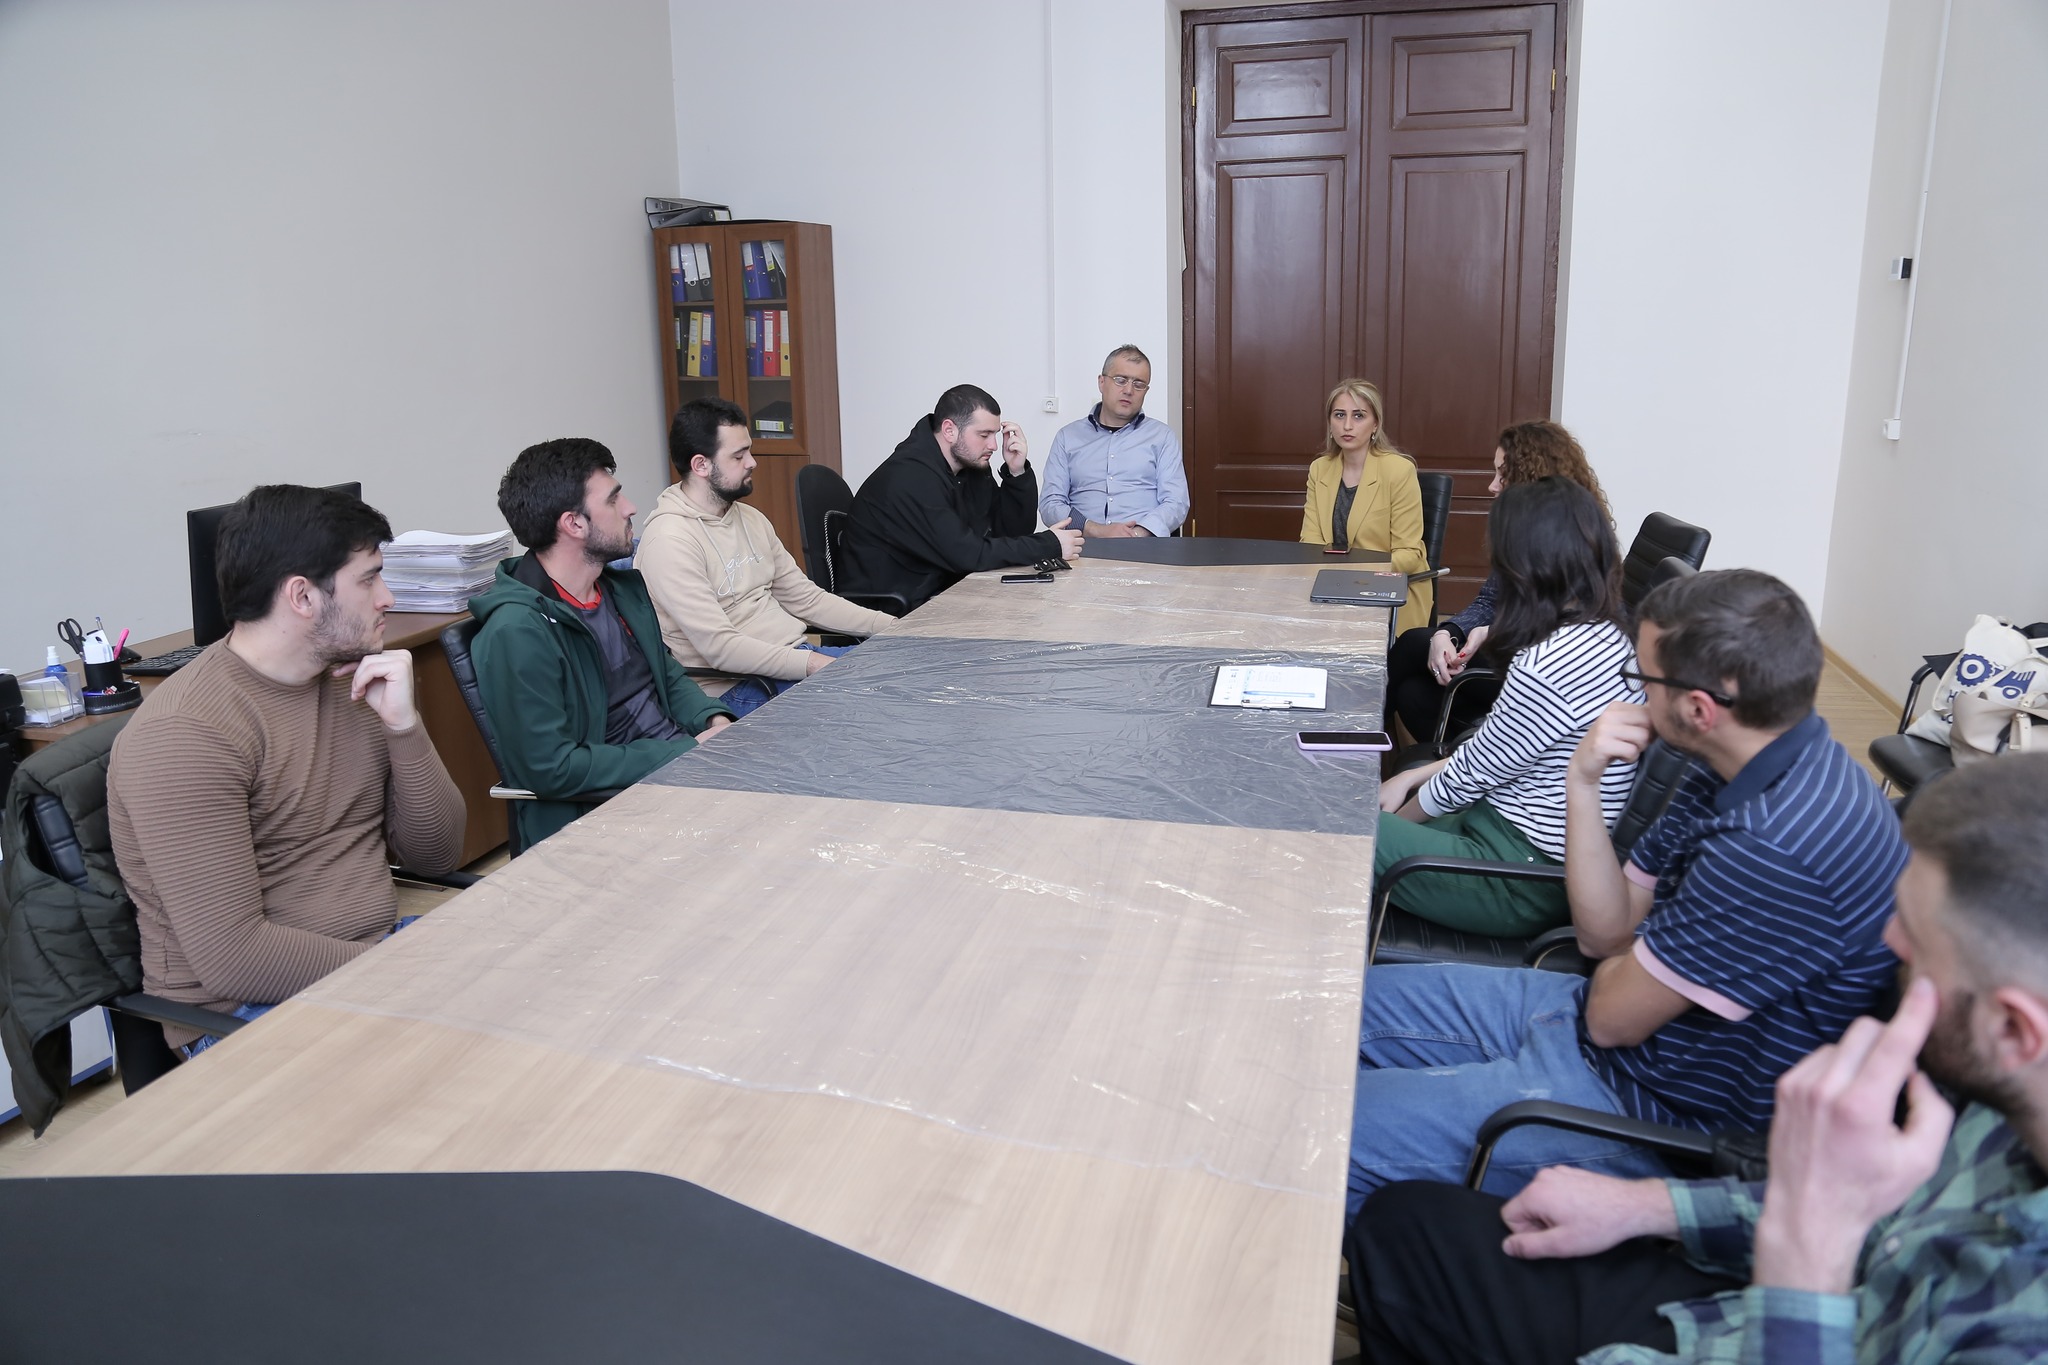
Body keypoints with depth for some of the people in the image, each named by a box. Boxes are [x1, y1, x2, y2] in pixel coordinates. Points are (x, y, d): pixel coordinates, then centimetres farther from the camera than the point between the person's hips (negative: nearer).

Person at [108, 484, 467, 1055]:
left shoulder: (356, 678, 6)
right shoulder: (186, 734, -18)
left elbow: (437, 854, 5)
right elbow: (233, 957, -23)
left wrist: (403, 726, -9)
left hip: (379, 952, 8)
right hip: (248, 1009, -7)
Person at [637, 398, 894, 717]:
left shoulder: (751, 519, 12)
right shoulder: (670, 540, -15)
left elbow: (805, 598, 14)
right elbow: (719, 647, -21)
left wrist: (893, 626, 4)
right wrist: (812, 663, -26)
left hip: (797, 654, 9)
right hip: (737, 686, -9)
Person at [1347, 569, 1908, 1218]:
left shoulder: (1778, 848, -32)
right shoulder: (1741, 771, 1)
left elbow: (1613, 1015, -21)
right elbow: (1605, 932, 2)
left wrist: (1623, 956, 2)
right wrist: (1583, 782, -10)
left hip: (1652, 1106, -9)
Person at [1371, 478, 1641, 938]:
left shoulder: (1547, 666, -27)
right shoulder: (1608, 636, 3)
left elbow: (1469, 774, -14)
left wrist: (1396, 817, 4)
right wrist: (1411, 778, 9)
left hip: (1522, 880, -9)